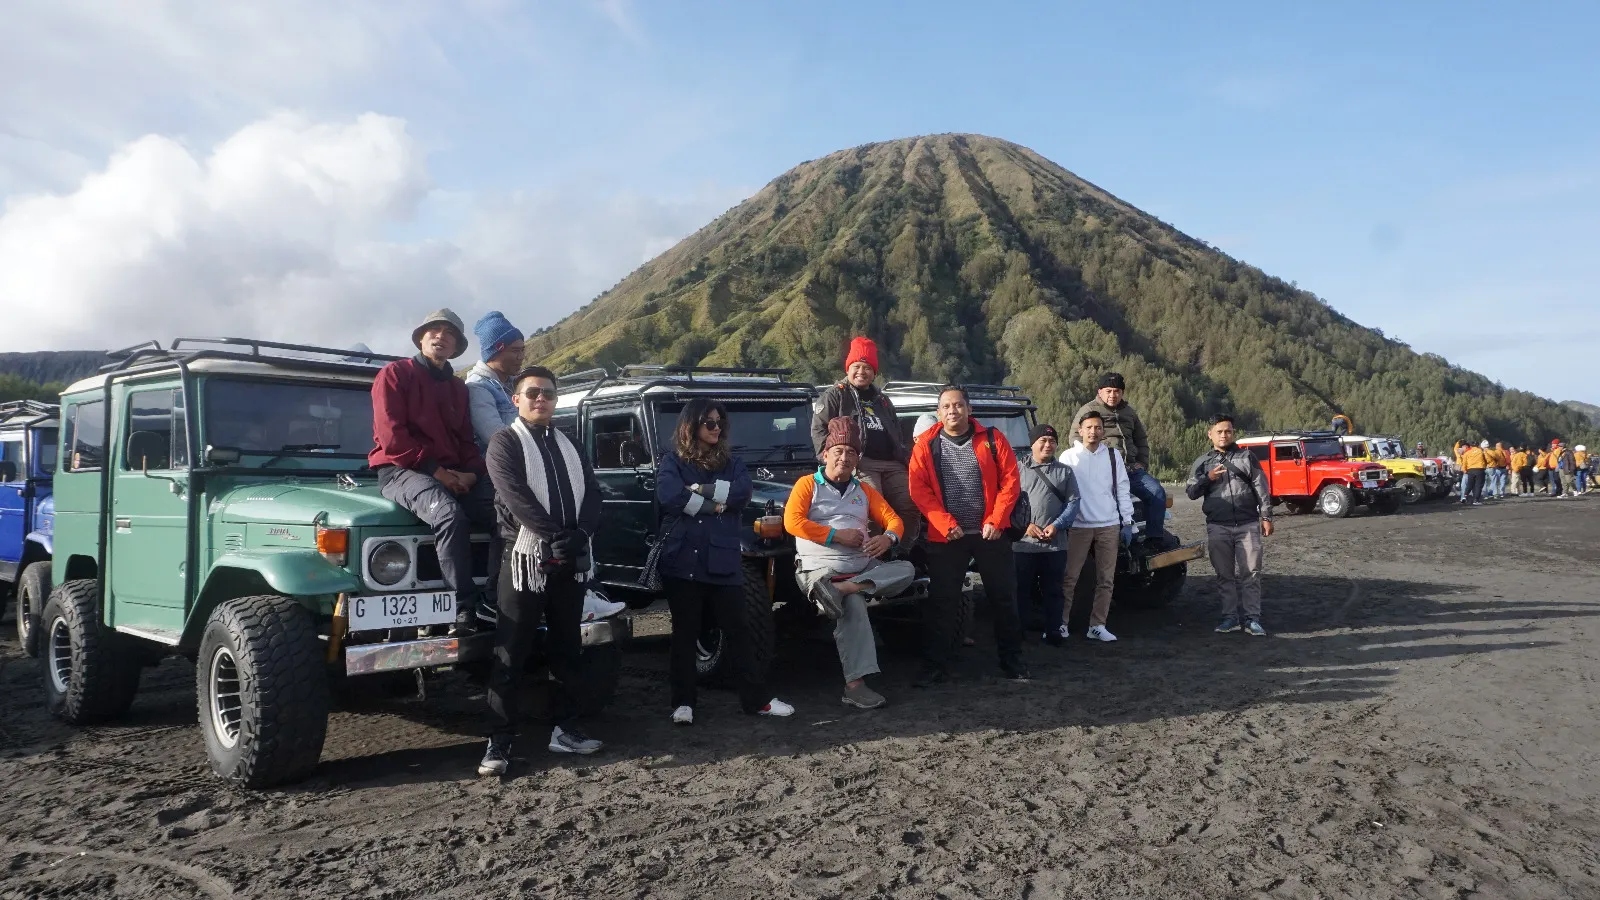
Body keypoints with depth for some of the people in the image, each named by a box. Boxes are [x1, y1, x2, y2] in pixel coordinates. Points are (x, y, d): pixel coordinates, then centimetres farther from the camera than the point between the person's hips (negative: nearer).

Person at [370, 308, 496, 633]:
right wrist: (435, 470, -14)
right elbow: (390, 436, -8)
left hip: (453, 475, 6)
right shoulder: (394, 374, 3)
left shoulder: (458, 388, 22)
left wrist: (471, 473, -4)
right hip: (403, 469, -6)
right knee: (450, 514, -37)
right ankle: (465, 608, -34)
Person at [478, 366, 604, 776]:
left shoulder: (569, 445, 17)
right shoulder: (504, 442, 0)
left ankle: (564, 728, 20)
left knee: (567, 649, 11)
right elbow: (516, 496, -13)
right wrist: (556, 536, -21)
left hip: (571, 560, 6)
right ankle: (499, 741, 1)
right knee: (510, 655, -3)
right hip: (527, 558, -5)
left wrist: (579, 535, -11)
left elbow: (592, 495, 7)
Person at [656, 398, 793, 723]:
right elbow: (669, 496, -15)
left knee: (738, 629, 5)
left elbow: (743, 492, -8)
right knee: (685, 632, 6)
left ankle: (756, 699, 13)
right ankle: (683, 702, 14)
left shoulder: (732, 462, 12)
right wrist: (716, 504, -10)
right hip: (682, 559, -2)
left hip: (723, 559, 2)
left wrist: (700, 489, -12)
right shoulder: (672, 461, 4)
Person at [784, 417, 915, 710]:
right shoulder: (808, 484, 6)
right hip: (821, 567, -5)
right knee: (854, 607, -32)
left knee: (907, 570, -20)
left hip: (864, 566, 6)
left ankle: (841, 589, -34)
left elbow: (893, 519, 13)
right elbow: (792, 522, -9)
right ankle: (855, 685, -33)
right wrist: (836, 535, -13)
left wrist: (888, 537, -13)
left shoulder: (865, 490, 19)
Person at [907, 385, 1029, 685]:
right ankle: (936, 666, 10)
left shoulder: (992, 438, 0)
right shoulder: (926, 444, -1)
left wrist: (995, 521, -9)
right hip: (946, 537, -1)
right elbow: (918, 489, -5)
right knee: (942, 602, 3)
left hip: (990, 533, 1)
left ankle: (1012, 661, 22)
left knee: (1003, 598, 9)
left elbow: (1010, 481, -1)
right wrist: (946, 524, -13)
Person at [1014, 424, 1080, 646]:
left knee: (1053, 590, 7)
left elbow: (1073, 503, 4)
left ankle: (1054, 632, 15)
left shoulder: (1065, 472, 11)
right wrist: (1025, 524, -13)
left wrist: (1057, 525, -11)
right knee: (1022, 590, 5)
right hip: (1023, 543, -1)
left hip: (1055, 543, 1)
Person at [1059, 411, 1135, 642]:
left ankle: (1097, 626, 12)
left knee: (1106, 580, 5)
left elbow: (1122, 489, 8)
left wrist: (1127, 522, 4)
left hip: (1109, 526, 2)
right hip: (1078, 526, -2)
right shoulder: (1068, 456, 1)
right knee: (1069, 578, -1)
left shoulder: (1113, 455, 7)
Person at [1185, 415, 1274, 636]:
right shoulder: (1202, 463, 12)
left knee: (1251, 573, -1)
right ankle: (1230, 618, 13)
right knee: (1225, 574, 6)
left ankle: (1252, 619, 3)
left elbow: (1261, 489, 5)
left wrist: (1266, 517, -2)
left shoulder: (1246, 457, 8)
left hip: (1248, 525, -1)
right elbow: (1191, 492, 8)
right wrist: (1207, 478, -8)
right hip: (1218, 527, 1)